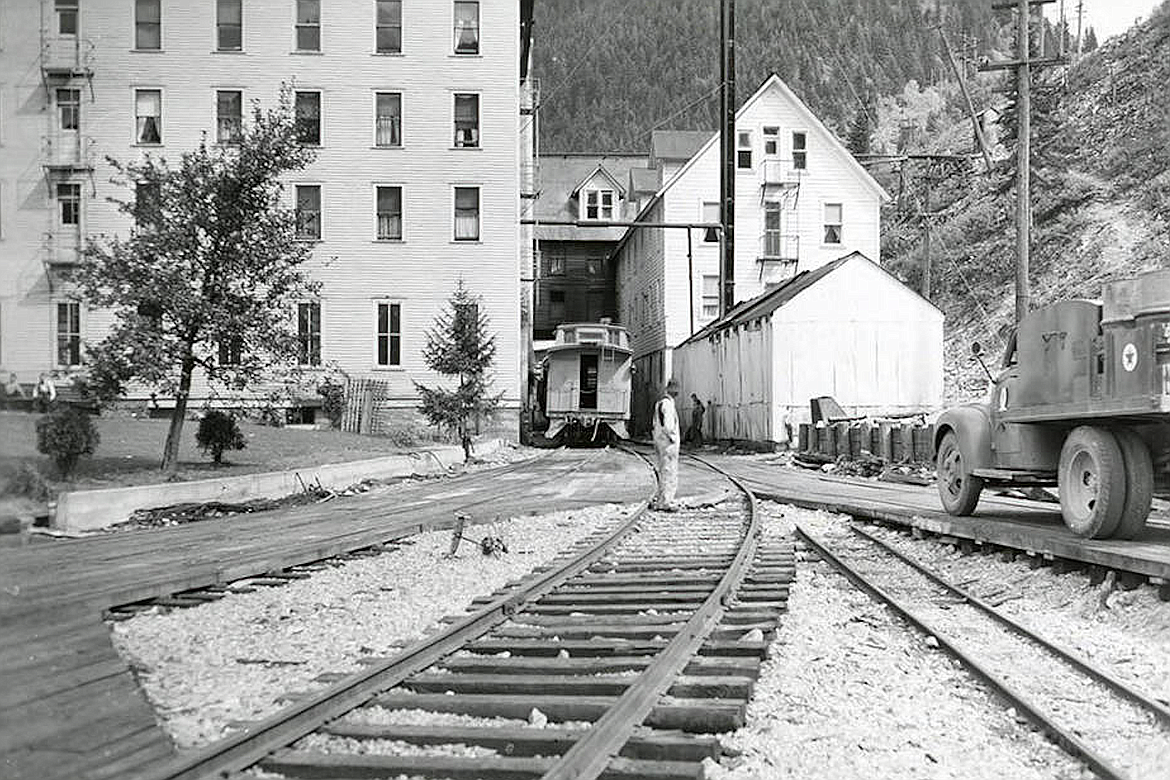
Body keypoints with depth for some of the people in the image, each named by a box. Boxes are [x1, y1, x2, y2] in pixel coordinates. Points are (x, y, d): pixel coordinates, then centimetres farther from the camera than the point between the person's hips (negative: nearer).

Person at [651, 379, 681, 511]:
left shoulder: (659, 402, 14)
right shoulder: (668, 403, -17)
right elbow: (667, 425, -25)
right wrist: (672, 437, -14)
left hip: (659, 441, 10)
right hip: (668, 444, -10)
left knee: (664, 473, 16)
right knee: (669, 473, -5)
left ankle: (658, 500, 18)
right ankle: (666, 502, -3)